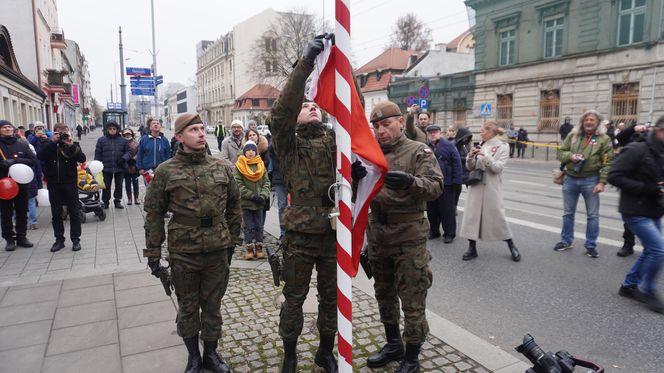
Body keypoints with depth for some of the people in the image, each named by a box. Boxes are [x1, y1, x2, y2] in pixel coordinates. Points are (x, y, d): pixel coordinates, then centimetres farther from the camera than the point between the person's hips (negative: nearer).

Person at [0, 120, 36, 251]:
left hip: (21, 183, 2)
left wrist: (15, 160, -15)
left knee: (22, 212, 9)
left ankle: (22, 237, 21)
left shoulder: (22, 144, 5)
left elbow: (32, 160, -1)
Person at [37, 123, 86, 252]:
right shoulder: (49, 144, 5)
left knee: (74, 212, 4)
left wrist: (71, 145, -19)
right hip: (53, 184, 2)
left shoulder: (73, 145, 2)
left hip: (70, 183, -2)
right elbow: (40, 156, -12)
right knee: (56, 214, 9)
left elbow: (82, 159, -11)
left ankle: (75, 239, 12)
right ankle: (59, 239, 18)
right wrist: (52, 142, -17)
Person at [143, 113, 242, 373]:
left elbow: (234, 205, 10)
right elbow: (154, 213, -1)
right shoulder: (166, 171, -5)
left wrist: (233, 239, 11)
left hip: (217, 249, 2)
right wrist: (153, 252, -2)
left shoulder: (221, 168, 2)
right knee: (188, 307, 14)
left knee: (212, 305, 15)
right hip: (183, 252, -1)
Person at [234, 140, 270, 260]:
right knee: (248, 226, 5)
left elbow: (266, 182, 4)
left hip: (259, 203, 3)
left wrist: (263, 195, -12)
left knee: (259, 226, 9)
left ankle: (259, 248, 17)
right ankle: (249, 249, 12)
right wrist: (252, 196, -17)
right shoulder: (239, 166, -5)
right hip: (245, 202, -3)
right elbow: (239, 184, -12)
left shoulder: (261, 165, 6)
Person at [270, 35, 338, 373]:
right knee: (294, 299, 13)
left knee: (331, 298, 17)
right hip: (300, 237, -2)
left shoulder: (337, 141, 6)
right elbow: (281, 110, -19)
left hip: (334, 235, 3)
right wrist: (305, 64, -23)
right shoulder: (290, 146, -2)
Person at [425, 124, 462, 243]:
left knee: (447, 210, 2)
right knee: (431, 209, 12)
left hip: (446, 184, -4)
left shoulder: (448, 145, -3)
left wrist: (456, 181, -10)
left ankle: (449, 233, 13)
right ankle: (434, 231, 27)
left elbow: (457, 164, -5)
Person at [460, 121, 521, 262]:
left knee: (497, 215, 0)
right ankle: (472, 248, 13)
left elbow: (498, 168, -14)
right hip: (476, 185, 5)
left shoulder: (502, 147, -3)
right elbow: (470, 167, 8)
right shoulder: (480, 146, 10)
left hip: (491, 187, -5)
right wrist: (471, 156, -10)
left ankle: (512, 247, 19)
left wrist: (485, 156, -22)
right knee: (471, 215, 3)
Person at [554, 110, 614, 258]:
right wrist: (570, 156, -15)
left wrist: (602, 182, -15)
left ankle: (591, 245, 19)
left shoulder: (603, 139, -5)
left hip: (590, 180, -2)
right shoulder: (573, 135, 3)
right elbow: (560, 153, 7)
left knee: (592, 215, 6)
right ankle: (566, 241, 28)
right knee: (568, 213, 13)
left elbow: (607, 163, -8)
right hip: (570, 179, 3)